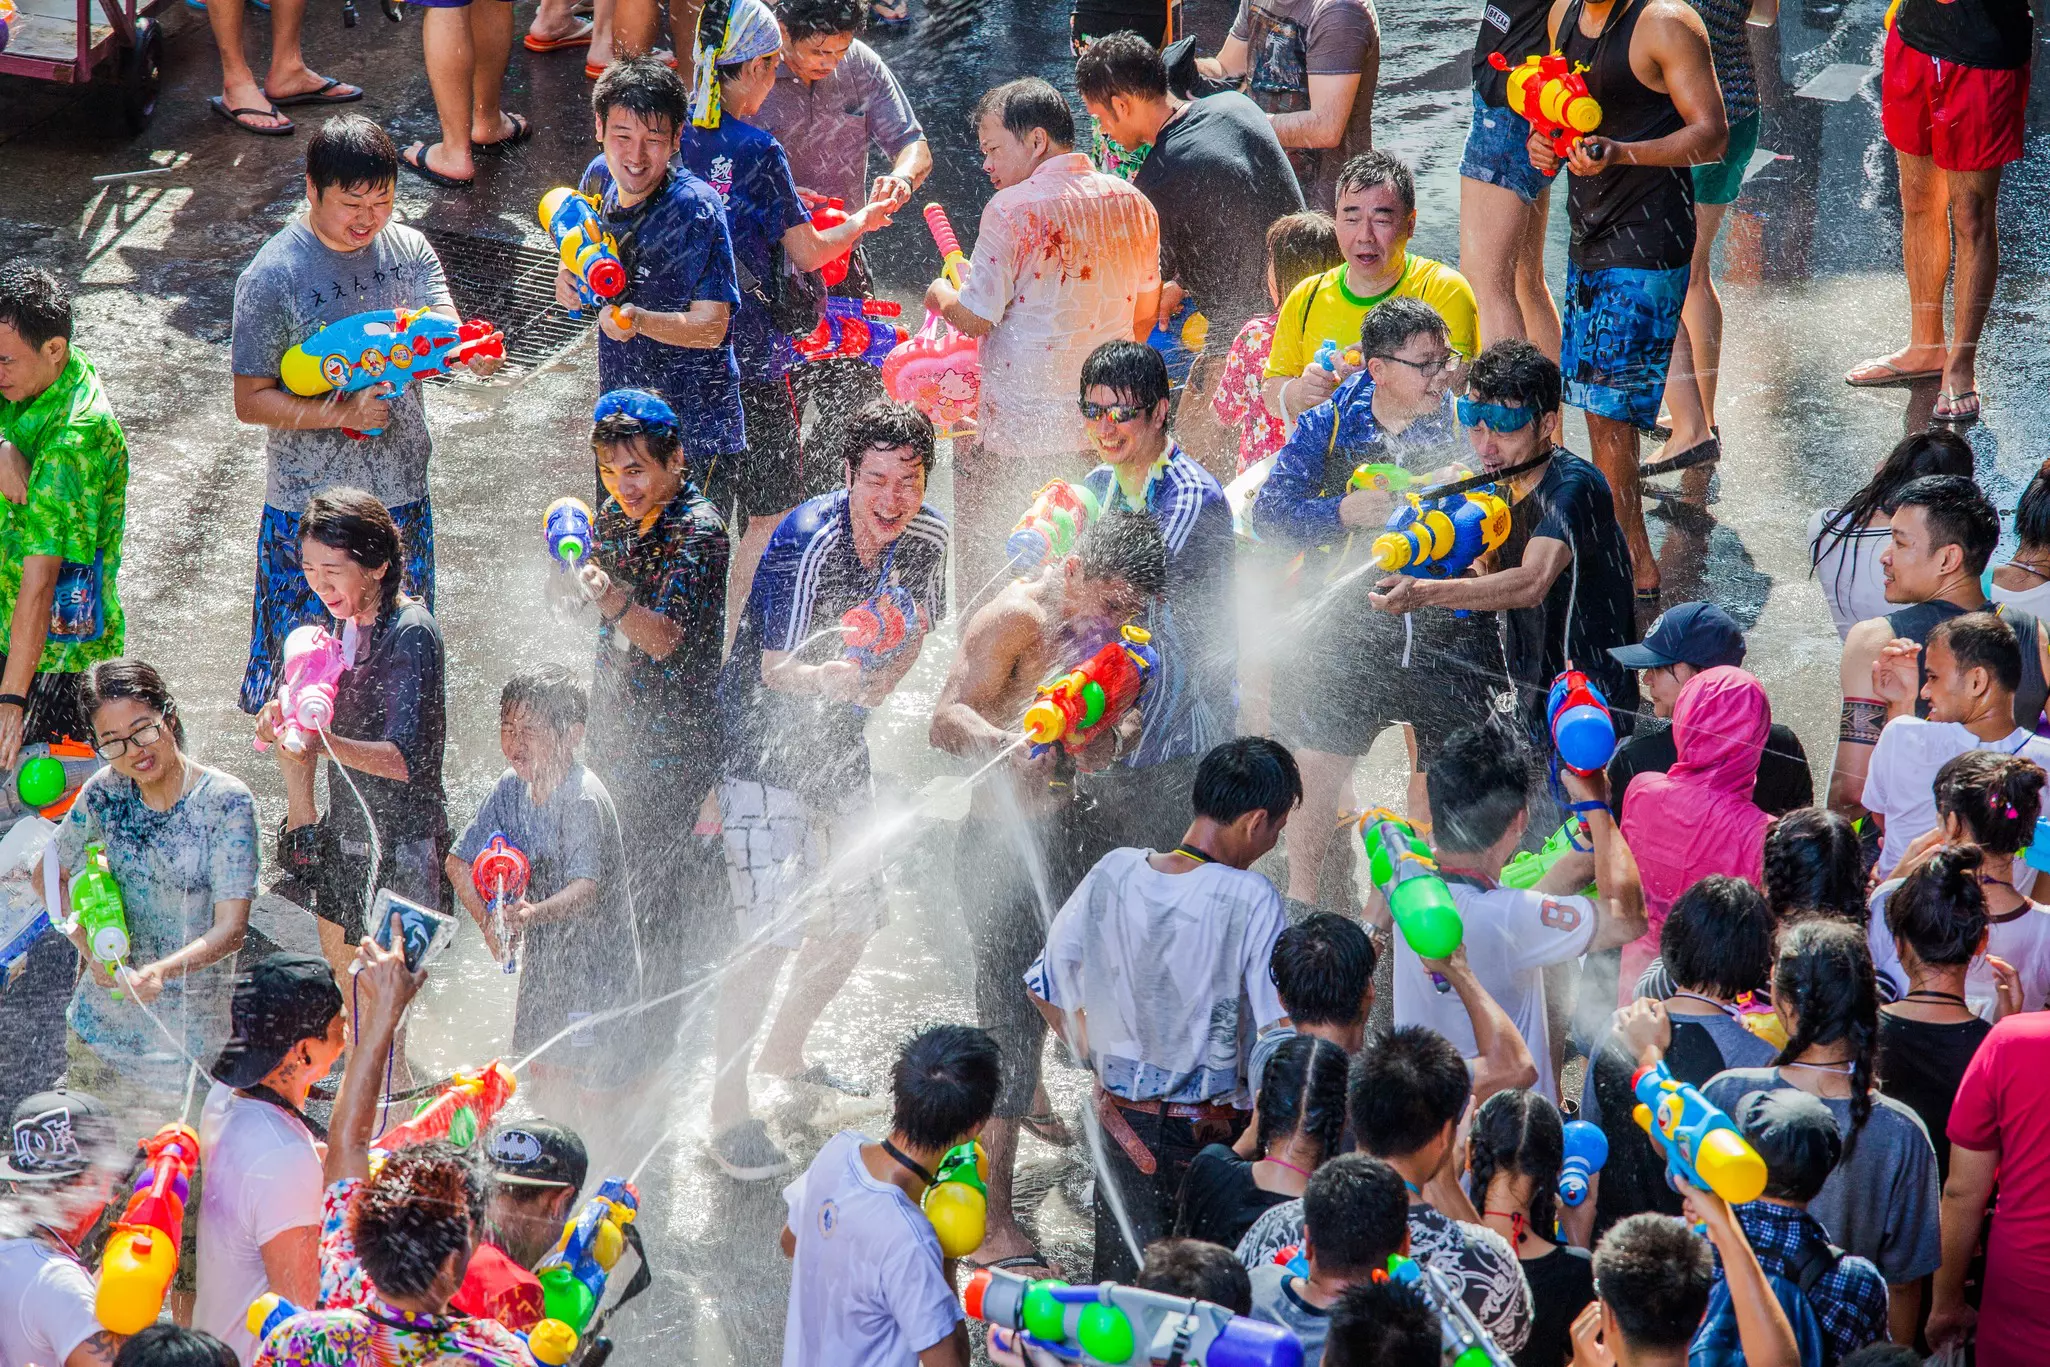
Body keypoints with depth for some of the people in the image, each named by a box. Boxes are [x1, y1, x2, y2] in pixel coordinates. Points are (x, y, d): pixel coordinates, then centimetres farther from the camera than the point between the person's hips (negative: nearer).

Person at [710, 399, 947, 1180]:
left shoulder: (924, 538, -5)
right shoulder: (809, 542, -26)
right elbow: (777, 668, -30)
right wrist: (834, 678, -50)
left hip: (839, 747, 7)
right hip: (765, 744, -7)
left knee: (854, 922, 15)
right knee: (770, 933, -15)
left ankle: (783, 1054, 40)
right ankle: (728, 1112, -4)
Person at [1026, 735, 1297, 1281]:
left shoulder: (1113, 873, -4)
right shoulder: (1251, 899, -18)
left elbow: (1045, 987, 6)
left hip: (1122, 1123, 4)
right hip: (1210, 1129, -4)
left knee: (1120, 1288, 17)